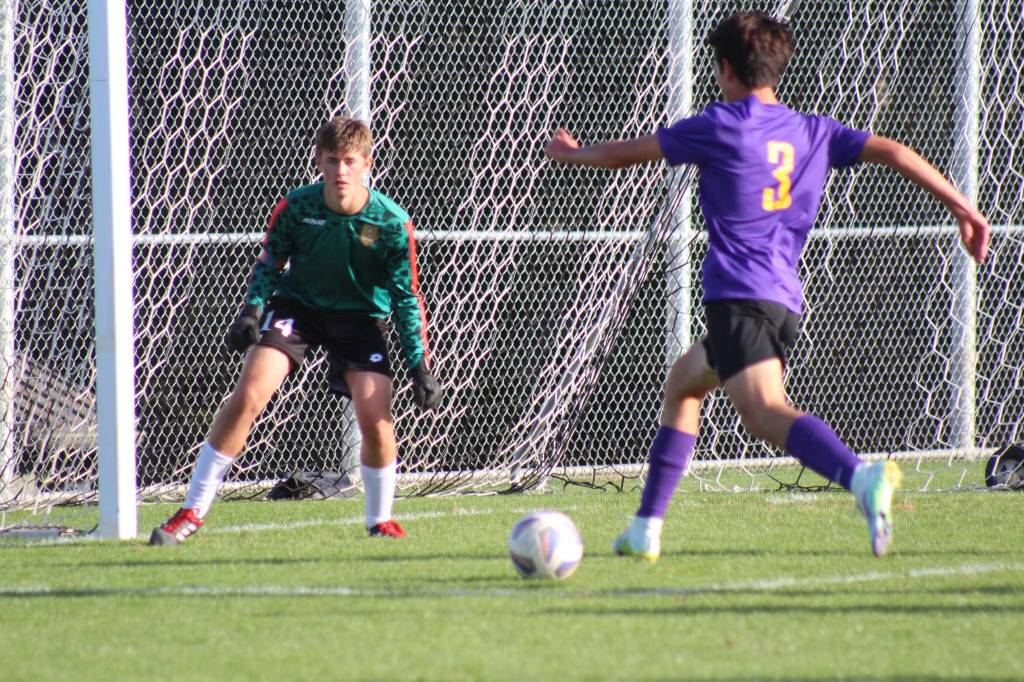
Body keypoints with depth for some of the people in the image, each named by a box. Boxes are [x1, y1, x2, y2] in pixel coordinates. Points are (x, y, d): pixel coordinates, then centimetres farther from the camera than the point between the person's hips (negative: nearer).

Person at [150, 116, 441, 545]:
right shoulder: (295, 208, -16)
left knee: (375, 419, -16)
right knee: (248, 394, -18)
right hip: (296, 305, 0)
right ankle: (192, 512, -11)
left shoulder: (391, 223, -18)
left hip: (360, 316, 0)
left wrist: (419, 366, -11)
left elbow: (407, 298, -8)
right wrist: (251, 312, -15)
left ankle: (380, 521, 12)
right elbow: (269, 264, 1)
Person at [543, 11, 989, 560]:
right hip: (787, 301, 8)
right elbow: (892, 152, 6)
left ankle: (861, 477, -51)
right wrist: (960, 205, 7)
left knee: (764, 413, -25)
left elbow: (623, 155, 10)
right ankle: (645, 529, 28)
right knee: (682, 384, 26)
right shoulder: (812, 132, 15)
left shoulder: (718, 126, 0)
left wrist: (571, 154, 29)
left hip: (737, 295, -8)